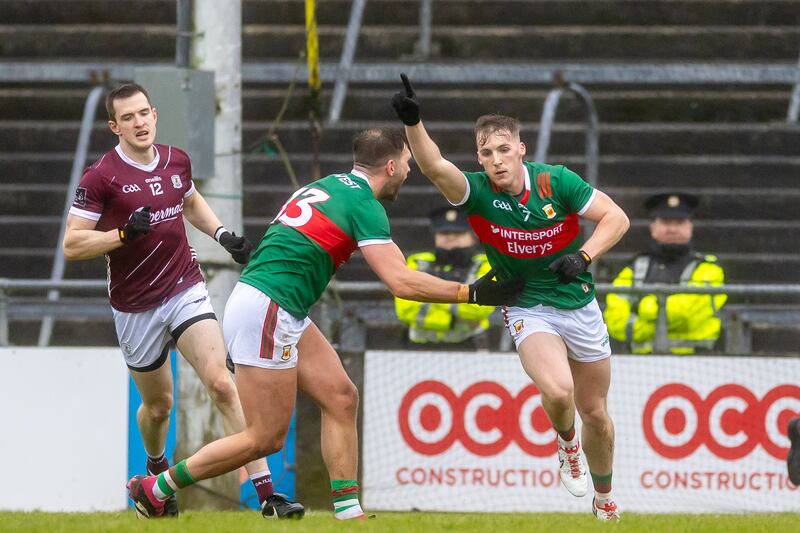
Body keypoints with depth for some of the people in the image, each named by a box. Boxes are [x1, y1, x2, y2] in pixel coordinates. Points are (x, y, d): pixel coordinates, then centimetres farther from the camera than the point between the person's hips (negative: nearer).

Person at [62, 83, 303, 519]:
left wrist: (223, 235, 12)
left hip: (185, 290, 2)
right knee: (158, 405, 13)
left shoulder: (176, 161, 4)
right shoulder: (100, 178, -12)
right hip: (135, 307, -2)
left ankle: (266, 493, -22)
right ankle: (156, 468, 49)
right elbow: (72, 245, -13)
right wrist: (125, 233, -25)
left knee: (221, 384, -16)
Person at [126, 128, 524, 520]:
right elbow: (401, 282, -18)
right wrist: (472, 293, -13)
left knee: (341, 398, 7)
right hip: (266, 312, -10)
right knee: (266, 438, -4)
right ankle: (156, 488, 6)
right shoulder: (364, 204, -11)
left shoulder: (327, 186, 15)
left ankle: (348, 512, 5)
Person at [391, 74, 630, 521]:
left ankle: (604, 497, 36)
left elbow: (616, 218, -7)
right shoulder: (476, 192, -15)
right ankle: (566, 441, 6)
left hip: (579, 303, 2)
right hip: (528, 310, -2)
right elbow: (434, 166, -33)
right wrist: (413, 121, -50)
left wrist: (583, 256, -23)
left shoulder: (556, 181, -13)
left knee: (595, 413, 11)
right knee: (557, 391, -29)